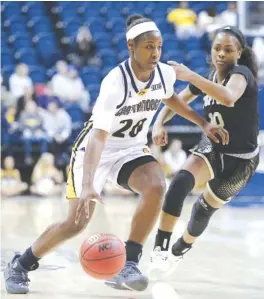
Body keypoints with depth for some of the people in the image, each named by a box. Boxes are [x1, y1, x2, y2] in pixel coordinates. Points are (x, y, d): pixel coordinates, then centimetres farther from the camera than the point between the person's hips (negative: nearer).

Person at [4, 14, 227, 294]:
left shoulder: (165, 74, -10)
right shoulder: (115, 83, -30)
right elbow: (98, 136, -38)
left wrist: (203, 123, 14)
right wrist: (88, 185, -48)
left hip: (131, 149, 5)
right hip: (94, 149, -5)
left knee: (156, 187, -27)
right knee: (77, 222, -10)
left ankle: (126, 264, -18)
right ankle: (20, 265, 15)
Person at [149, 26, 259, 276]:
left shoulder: (241, 74, -24)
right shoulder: (209, 78, -3)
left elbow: (229, 98, -49)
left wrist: (190, 76, -54)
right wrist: (159, 123, -12)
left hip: (240, 159, -4)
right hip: (212, 149, 4)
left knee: (205, 208, 12)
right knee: (179, 184, -26)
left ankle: (177, 252, 41)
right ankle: (160, 250, -26)